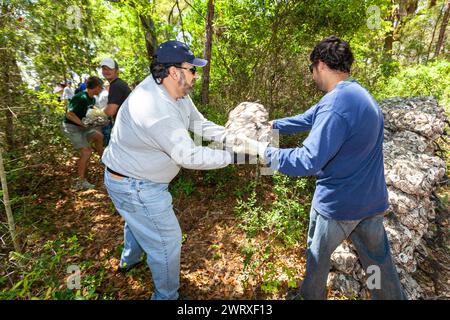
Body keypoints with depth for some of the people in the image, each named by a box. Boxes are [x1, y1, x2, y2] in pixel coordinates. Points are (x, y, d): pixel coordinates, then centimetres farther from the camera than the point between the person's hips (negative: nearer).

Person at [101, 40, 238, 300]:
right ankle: (166, 296, 31)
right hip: (134, 187, -10)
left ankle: (129, 260, 65)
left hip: (141, 177, 10)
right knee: (167, 241, 4)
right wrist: (233, 156, -29)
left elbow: (200, 124, -2)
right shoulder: (154, 108, -35)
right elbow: (188, 156, -35)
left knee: (139, 221, 34)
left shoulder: (177, 92, -6)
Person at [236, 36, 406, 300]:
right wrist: (270, 125, 11)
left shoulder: (335, 105, -27)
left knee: (318, 254, 20)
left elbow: (307, 161, -30)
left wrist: (263, 151, -20)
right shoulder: (359, 94, 4)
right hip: (373, 199, 7)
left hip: (338, 203, -7)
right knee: (379, 258, 24)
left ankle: (311, 295, 44)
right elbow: (307, 120, 9)